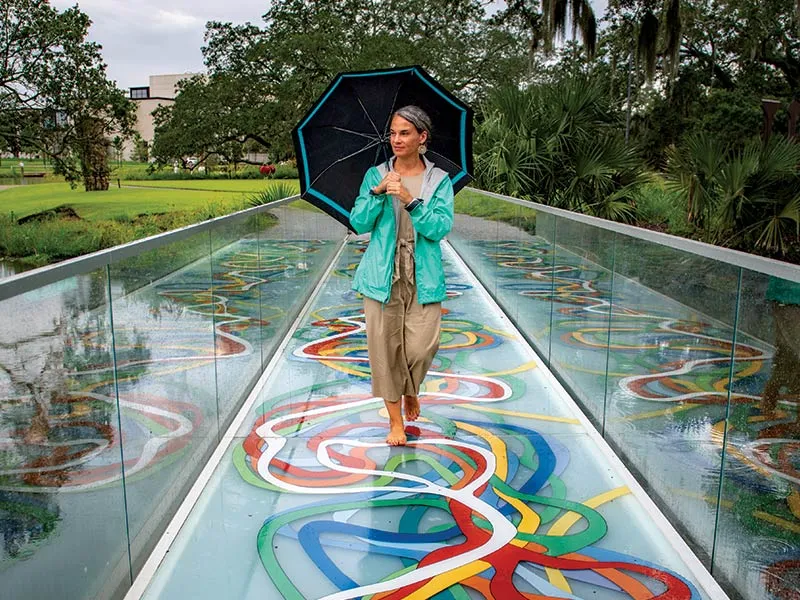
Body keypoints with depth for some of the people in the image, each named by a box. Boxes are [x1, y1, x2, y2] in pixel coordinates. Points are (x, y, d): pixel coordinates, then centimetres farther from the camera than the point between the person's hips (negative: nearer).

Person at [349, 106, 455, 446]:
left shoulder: (439, 181, 4)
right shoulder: (375, 175, 7)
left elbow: (441, 227, -9)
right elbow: (359, 224, 0)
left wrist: (410, 200, -22)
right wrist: (377, 192, -15)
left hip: (422, 278, -1)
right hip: (383, 276, 1)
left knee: (422, 346, -6)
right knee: (384, 345, 1)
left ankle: (411, 390, 30)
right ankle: (395, 420, 18)